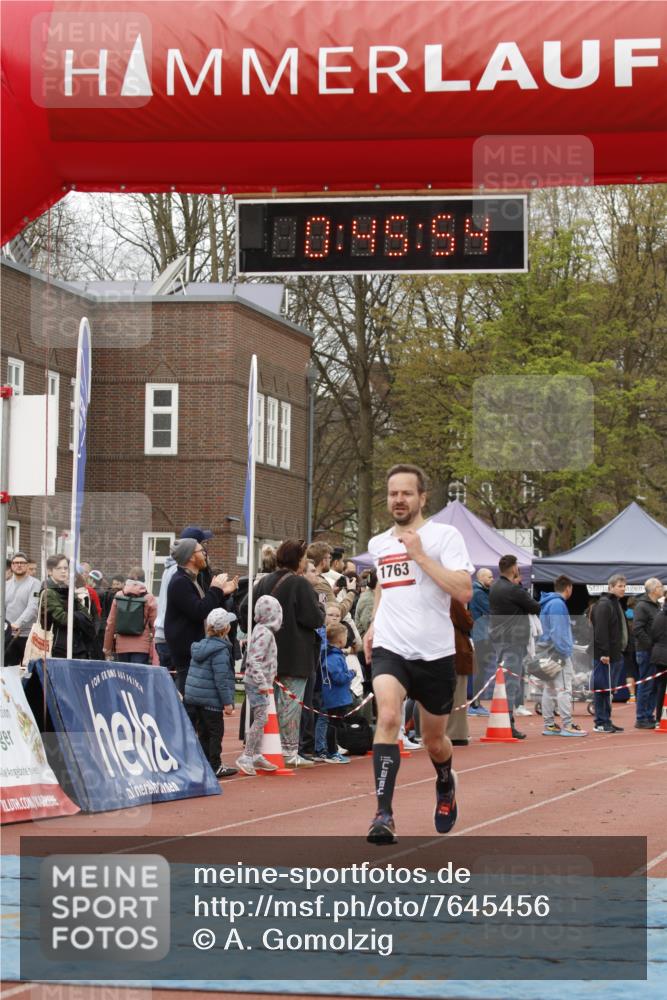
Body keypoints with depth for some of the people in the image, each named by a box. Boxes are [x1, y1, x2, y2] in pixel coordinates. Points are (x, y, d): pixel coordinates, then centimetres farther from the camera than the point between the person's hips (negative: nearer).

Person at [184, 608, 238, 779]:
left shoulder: (200, 645, 11)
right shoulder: (220, 650, -15)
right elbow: (221, 679, -19)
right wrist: (227, 702, -15)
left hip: (192, 696, 8)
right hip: (211, 699, -8)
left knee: (204, 732, 13)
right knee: (216, 732, 0)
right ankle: (214, 767, 3)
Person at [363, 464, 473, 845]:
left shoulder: (445, 535, -6)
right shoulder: (378, 544, 10)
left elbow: (464, 592, -17)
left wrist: (421, 556, -19)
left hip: (435, 653, -2)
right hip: (390, 649, 2)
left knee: (434, 740, 14)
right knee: (388, 717, -26)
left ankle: (446, 785, 49)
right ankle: (384, 815, -28)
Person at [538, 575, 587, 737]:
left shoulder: (547, 603, 17)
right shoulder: (557, 604, -14)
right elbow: (557, 631, -20)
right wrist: (563, 653, -19)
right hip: (557, 652, -10)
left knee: (549, 689, 11)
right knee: (564, 689, -9)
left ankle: (549, 724, 14)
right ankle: (567, 725, -11)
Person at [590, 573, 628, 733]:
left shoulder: (616, 604, 20)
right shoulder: (604, 605, -12)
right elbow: (600, 630, -19)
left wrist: (619, 652, 21)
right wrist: (604, 653, -23)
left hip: (615, 654, 10)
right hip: (604, 655, -10)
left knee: (609, 688, 12)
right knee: (602, 688, -6)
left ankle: (606, 721, 17)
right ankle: (601, 723, -4)